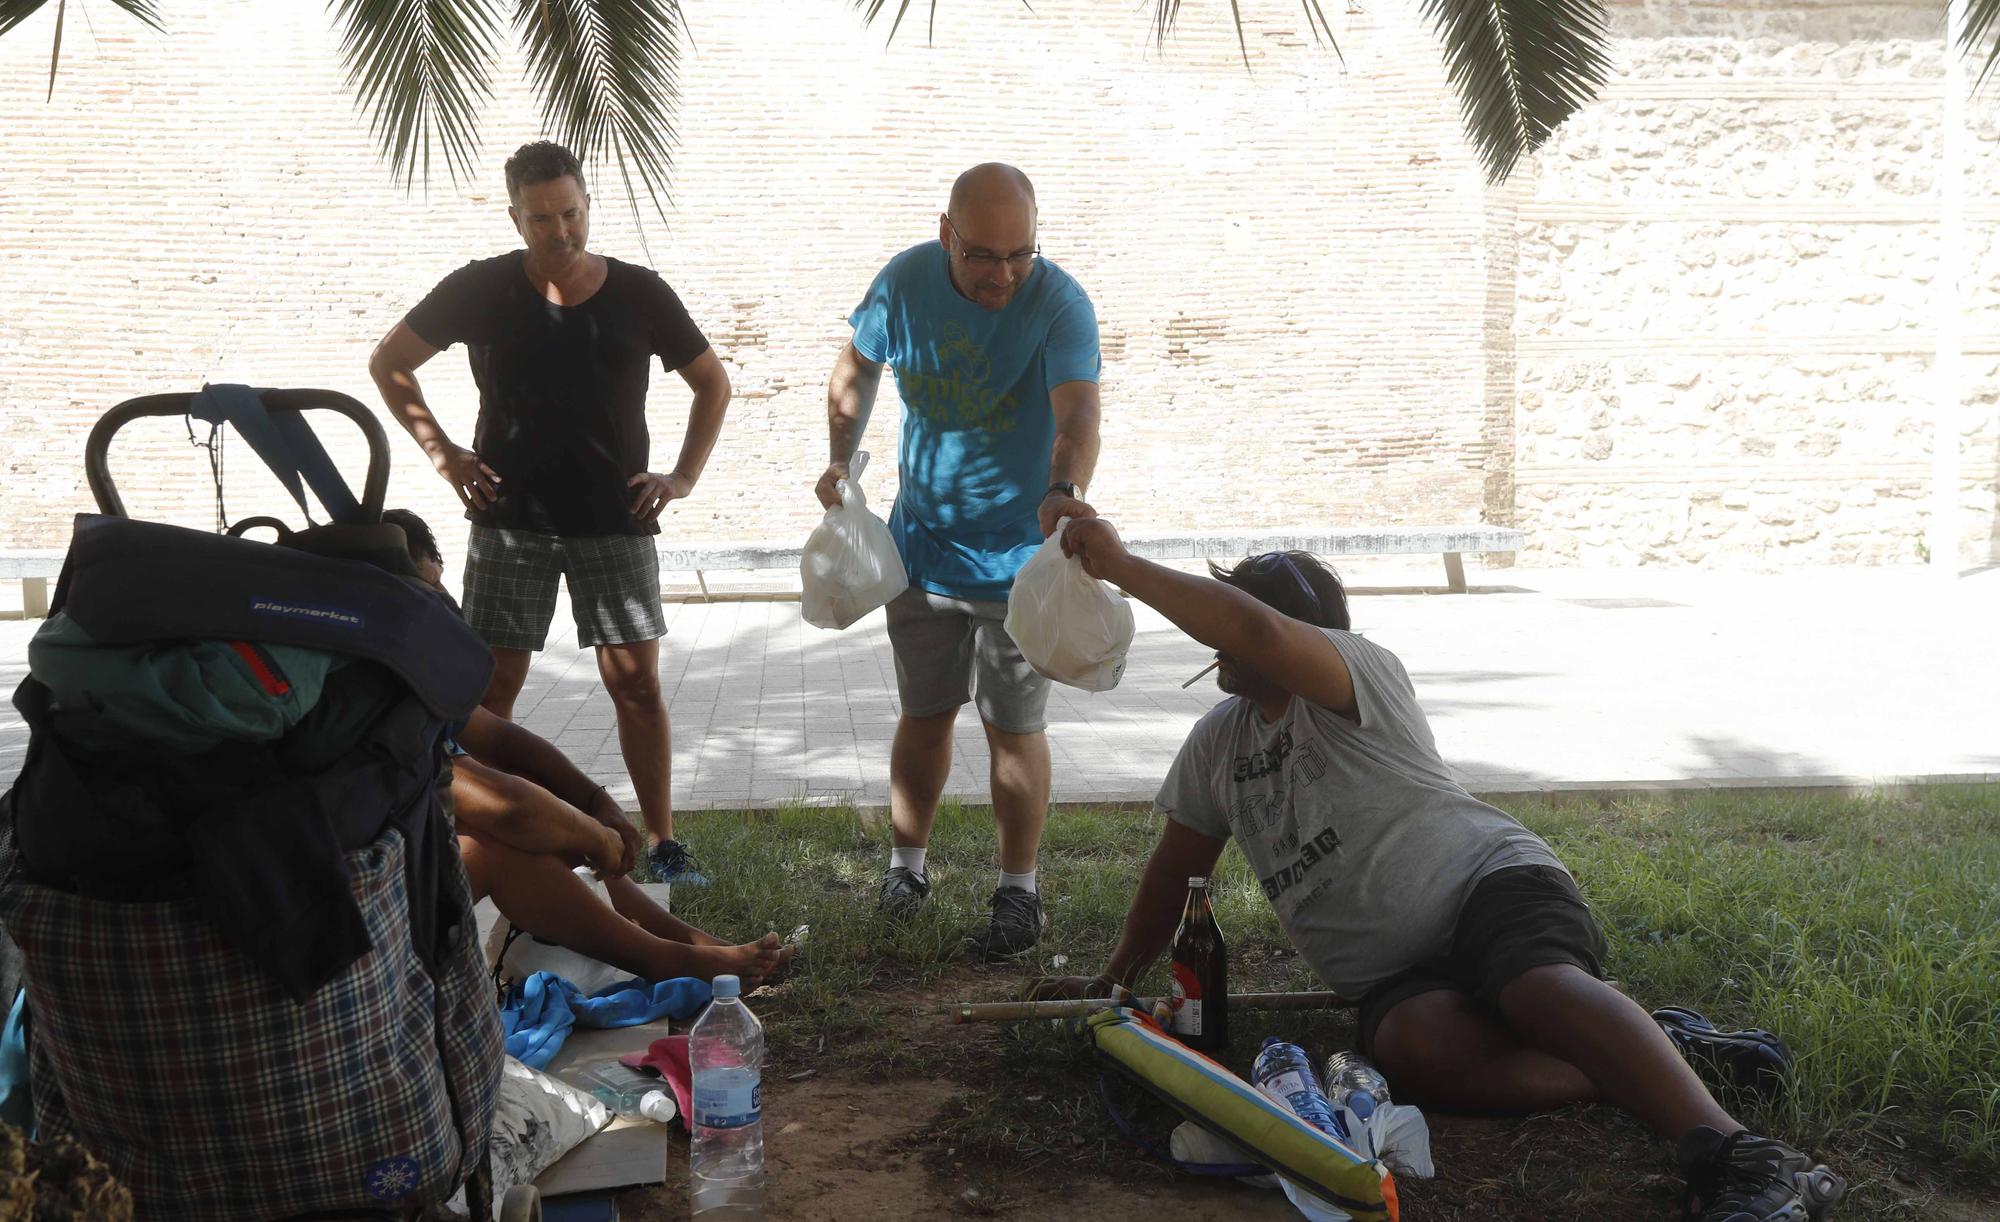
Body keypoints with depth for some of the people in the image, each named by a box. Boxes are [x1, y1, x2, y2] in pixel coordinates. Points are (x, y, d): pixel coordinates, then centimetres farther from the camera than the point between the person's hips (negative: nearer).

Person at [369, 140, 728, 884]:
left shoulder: (639, 293, 0)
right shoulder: (482, 290, -2)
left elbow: (713, 384, 11)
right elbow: (389, 363, 9)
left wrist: (683, 476, 2)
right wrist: (442, 453, 0)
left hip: (615, 522, 0)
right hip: (510, 521, 0)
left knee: (637, 684, -1)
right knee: (491, 684, 2)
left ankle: (662, 845, 8)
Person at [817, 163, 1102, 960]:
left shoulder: (1059, 303, -22)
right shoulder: (907, 281, -10)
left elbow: (1077, 414, -37)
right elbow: (857, 365, 9)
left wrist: (1063, 492, -57)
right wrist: (841, 459, -5)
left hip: (1018, 556, -3)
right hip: (922, 543, 3)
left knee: (1015, 729, 5)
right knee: (924, 714, 15)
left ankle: (1018, 892, 21)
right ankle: (907, 862, 34)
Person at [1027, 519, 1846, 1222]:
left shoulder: (1356, 671, -4)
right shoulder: (1218, 740, 20)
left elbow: (1250, 631, -25)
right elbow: (1174, 870, 26)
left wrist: (1121, 567, -17)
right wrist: (1113, 981, 27)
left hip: (1492, 884, -5)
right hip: (1395, 976, 5)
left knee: (1535, 988, -39)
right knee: (1415, 1050, -32)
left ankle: (1737, 1156, -53)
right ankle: (1652, 1056, -25)